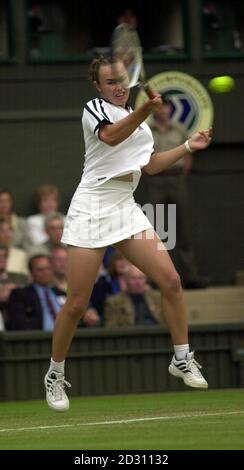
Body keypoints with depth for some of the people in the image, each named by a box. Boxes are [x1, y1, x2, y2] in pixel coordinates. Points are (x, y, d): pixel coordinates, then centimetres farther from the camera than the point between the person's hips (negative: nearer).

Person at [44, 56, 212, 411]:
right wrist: (144, 112, -43)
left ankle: (182, 360, 6)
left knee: (170, 281, -8)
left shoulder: (137, 118, 16)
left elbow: (150, 165, 23)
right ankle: (55, 376, 12)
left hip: (126, 209, 6)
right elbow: (111, 136, -29)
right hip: (92, 208, -6)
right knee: (77, 304, -5)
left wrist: (189, 146, 15)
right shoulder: (94, 108, -6)